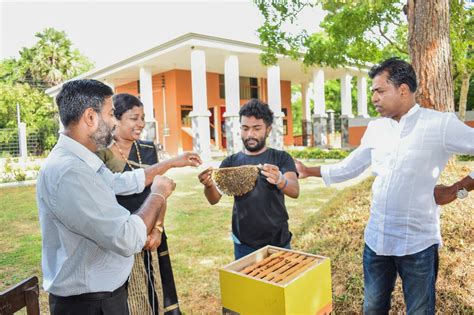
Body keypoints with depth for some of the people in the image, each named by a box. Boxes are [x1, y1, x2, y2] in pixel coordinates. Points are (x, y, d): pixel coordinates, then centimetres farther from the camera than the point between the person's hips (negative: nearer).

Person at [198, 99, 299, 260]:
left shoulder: (281, 158, -4)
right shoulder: (231, 162, 1)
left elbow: (295, 191, -19)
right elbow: (214, 199, -7)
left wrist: (279, 180, -41)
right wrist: (208, 185, -30)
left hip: (278, 243, -1)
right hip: (243, 246, 1)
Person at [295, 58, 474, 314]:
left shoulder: (440, 125, -11)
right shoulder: (375, 128, 5)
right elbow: (350, 167, 13)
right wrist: (309, 171, 9)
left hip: (418, 242, -4)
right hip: (376, 238, 5)